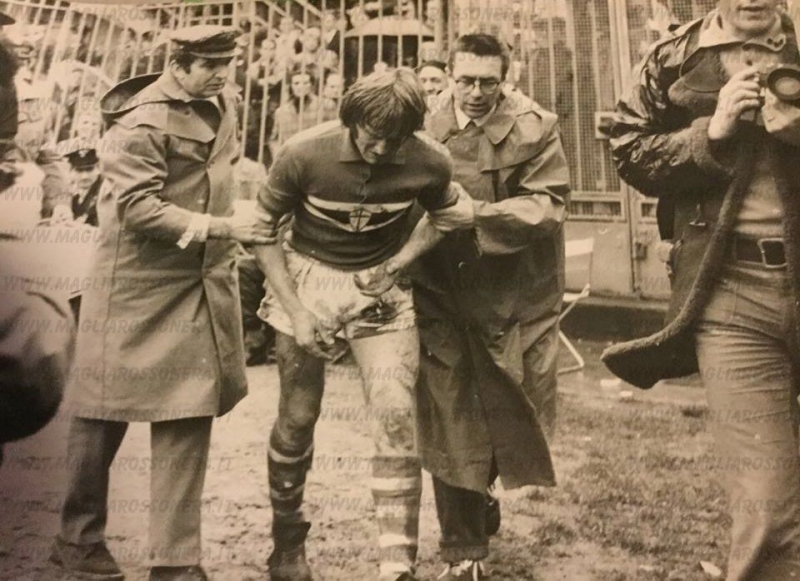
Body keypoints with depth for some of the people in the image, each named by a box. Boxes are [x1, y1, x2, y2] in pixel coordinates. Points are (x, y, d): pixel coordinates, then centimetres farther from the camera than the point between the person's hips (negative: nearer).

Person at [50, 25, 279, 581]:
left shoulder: (224, 103, 9)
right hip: (138, 284, -6)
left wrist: (233, 223, 10)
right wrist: (223, 227, -25)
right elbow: (138, 208, -21)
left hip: (204, 284, 6)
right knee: (104, 411, 8)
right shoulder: (142, 122, -14)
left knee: (189, 419, 4)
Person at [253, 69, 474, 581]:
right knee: (297, 418, 6)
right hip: (309, 278, 0)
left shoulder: (428, 163, -15)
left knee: (396, 416, -12)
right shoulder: (305, 154, -19)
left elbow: (446, 216, 8)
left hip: (381, 288, 1)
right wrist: (293, 308, -13)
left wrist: (394, 266, -5)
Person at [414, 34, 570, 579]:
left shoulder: (535, 127, -5)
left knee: (513, 409, 11)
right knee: (449, 420, 2)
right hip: (441, 293, 0)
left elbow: (547, 205, -12)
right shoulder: (425, 125, -2)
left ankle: (481, 499, 43)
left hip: (515, 293, 0)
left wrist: (478, 213, -22)